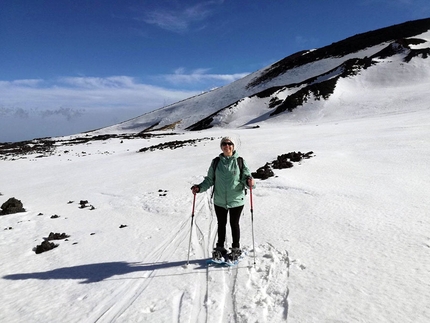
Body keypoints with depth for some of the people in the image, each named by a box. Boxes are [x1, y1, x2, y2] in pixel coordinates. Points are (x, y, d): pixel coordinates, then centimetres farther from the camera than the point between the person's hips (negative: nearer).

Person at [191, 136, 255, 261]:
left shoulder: (240, 161, -3)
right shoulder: (216, 162, 2)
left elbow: (246, 177, -3)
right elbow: (210, 180, 6)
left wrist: (249, 182, -26)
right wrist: (199, 187, -9)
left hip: (236, 200, -2)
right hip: (219, 200, 2)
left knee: (234, 224, 11)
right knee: (221, 224, 15)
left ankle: (236, 249, 29)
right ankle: (220, 248, 33)